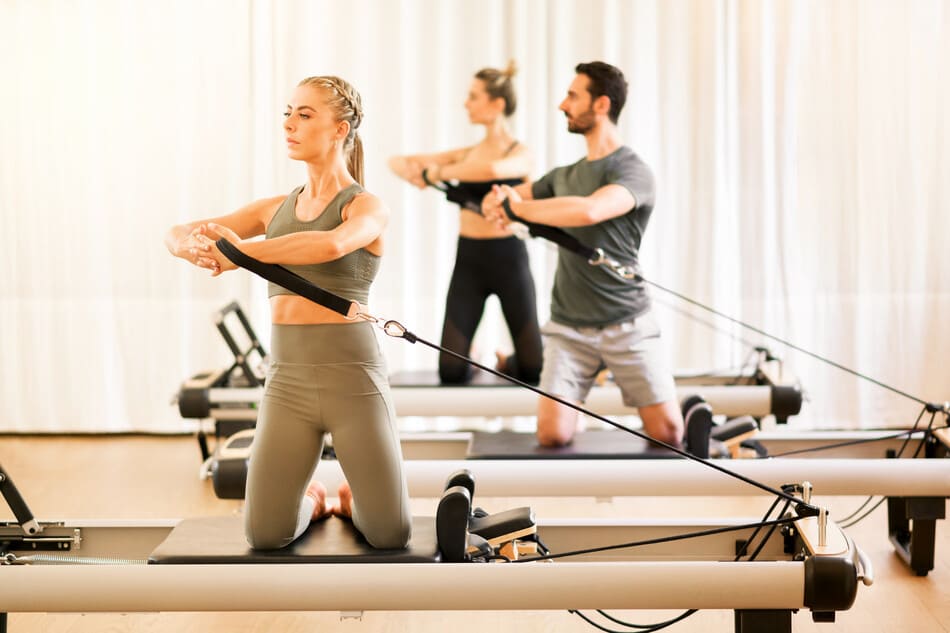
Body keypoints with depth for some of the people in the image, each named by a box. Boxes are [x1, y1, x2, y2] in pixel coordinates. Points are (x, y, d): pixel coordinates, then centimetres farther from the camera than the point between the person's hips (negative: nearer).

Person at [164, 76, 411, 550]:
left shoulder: (366, 207, -5)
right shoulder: (276, 209, 12)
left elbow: (331, 245, -29)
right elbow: (176, 235, 7)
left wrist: (242, 251, -29)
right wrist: (196, 247, -16)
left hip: (352, 377, -4)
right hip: (287, 380, 4)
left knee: (390, 536, -4)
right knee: (265, 535, -3)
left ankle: (353, 498, 31)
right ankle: (310, 500, 31)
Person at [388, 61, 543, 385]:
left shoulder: (520, 154, -6)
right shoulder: (467, 153, 8)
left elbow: (492, 169, -31)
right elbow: (397, 161, 9)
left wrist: (436, 172, -22)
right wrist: (411, 170, -14)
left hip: (508, 257, -3)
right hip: (467, 259, 3)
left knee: (533, 369, -1)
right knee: (451, 370, -3)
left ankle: (505, 362, 33)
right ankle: (471, 357, 30)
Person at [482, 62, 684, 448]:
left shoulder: (633, 172, -8)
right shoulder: (565, 175, 14)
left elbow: (589, 211, -28)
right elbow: (502, 199, 22)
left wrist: (516, 207, -18)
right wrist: (496, 201, -4)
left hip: (627, 325, -4)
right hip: (568, 328, 4)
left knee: (668, 434, -5)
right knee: (553, 435, -12)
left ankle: (696, 413, 28)